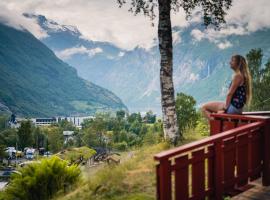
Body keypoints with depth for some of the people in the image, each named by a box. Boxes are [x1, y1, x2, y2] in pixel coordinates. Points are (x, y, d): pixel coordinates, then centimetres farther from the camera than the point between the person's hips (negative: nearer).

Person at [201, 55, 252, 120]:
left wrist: (225, 107, -11)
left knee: (204, 107, -8)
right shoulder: (242, 75, 16)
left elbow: (230, 93, -17)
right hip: (237, 108, 10)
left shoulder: (238, 75, -14)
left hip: (233, 107, -10)